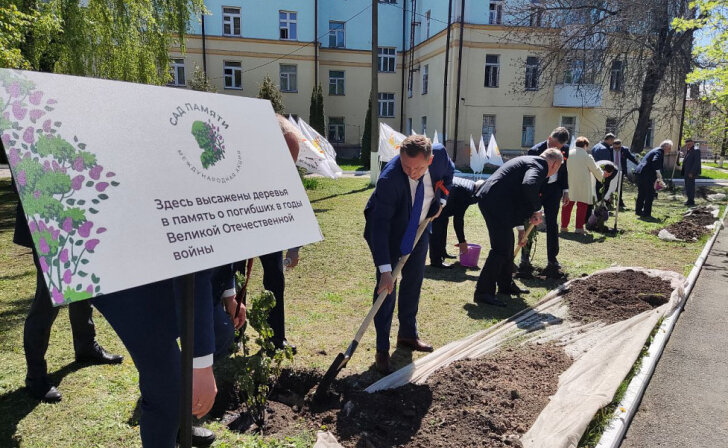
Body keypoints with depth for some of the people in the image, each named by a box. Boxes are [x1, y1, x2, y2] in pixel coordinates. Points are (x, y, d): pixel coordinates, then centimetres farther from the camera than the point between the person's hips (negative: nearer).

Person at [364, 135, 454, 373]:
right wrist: (385, 269, -43)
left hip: (419, 228, 5)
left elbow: (448, 171, 5)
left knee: (414, 282, 14)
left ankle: (408, 334, 33)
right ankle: (382, 349, 4)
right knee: (387, 287, -8)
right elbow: (380, 226, -39)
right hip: (388, 232, -5)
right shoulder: (389, 179, -38)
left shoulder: (440, 153, -23)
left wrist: (441, 198, -8)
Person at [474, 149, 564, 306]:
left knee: (507, 245, 21)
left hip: (489, 198, 11)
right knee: (501, 248, -8)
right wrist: (537, 209, -13)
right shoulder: (539, 165, -5)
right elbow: (529, 186, -30)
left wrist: (521, 228, 36)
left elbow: (518, 197, 32)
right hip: (496, 203, -11)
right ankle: (483, 292, -4)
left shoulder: (529, 161, 26)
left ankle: (506, 285, 34)